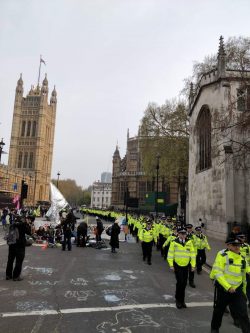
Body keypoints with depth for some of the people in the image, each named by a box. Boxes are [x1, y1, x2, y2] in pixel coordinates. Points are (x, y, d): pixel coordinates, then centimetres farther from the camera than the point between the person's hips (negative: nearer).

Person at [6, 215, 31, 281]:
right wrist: (27, 224, 1)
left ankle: (8, 275, 24)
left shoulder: (12, 224, 4)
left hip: (11, 245, 6)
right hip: (20, 245, -6)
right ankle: (16, 276, 6)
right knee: (19, 261, 3)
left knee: (10, 260, 16)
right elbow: (29, 232, -6)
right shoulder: (22, 225, -12)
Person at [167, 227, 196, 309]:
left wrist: (193, 265, 3)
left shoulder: (189, 242, -2)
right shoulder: (174, 242, -9)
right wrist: (171, 265, -7)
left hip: (186, 265, 3)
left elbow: (192, 254, 4)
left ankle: (182, 300, 28)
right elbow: (170, 254, -5)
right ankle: (178, 300, 14)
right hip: (177, 265, -3)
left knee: (184, 283, 11)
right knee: (180, 282, -7)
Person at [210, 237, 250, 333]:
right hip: (222, 288, -3)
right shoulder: (222, 255, -16)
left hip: (237, 290, 3)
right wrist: (228, 287, -27)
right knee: (219, 311, 15)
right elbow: (217, 273, -22)